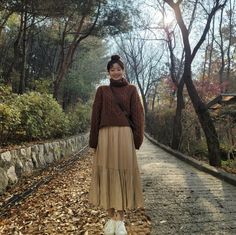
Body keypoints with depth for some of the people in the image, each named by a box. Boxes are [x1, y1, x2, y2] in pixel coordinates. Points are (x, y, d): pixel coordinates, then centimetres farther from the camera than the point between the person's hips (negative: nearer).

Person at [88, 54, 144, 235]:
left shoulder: (131, 89, 10)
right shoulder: (102, 90, 12)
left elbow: (137, 114, 4)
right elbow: (96, 116, 7)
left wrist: (138, 138, -5)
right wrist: (94, 140, 0)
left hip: (124, 135, -1)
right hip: (106, 135, 1)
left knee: (124, 173, -1)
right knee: (107, 173, 2)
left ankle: (121, 219, 8)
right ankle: (111, 217, 14)